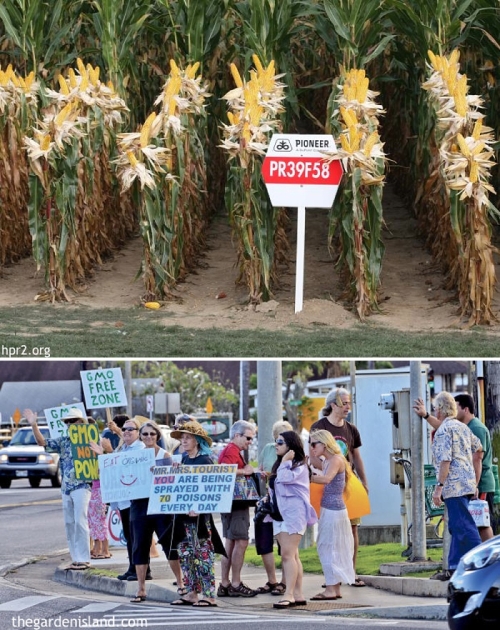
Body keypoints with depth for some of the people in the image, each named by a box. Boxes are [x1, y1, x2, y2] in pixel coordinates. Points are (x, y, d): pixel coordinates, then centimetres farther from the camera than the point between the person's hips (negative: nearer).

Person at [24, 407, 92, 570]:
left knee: (80, 522, -11)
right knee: (69, 523, 7)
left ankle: (83, 559, -9)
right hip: (66, 488, 6)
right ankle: (75, 558, 12)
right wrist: (33, 425, -5)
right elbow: (42, 441, 7)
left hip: (81, 486, -6)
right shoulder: (62, 441, 12)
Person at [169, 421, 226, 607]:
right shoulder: (184, 460, 15)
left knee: (203, 552, -7)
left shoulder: (205, 460, -6)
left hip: (199, 513, -8)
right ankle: (191, 593, 12)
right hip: (183, 511, 8)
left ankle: (209, 594, -7)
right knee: (185, 552, 7)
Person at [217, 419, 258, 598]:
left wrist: (250, 472, 11)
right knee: (241, 541, -10)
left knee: (230, 543, 12)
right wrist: (245, 471, -18)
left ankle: (225, 584, 15)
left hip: (233, 502, 11)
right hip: (235, 502, -11)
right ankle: (236, 585, -9)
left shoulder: (231, 450, 21)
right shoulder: (232, 451, -13)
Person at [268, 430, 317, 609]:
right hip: (280, 512, 9)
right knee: (291, 555, 7)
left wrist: (285, 461, -10)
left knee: (288, 555, -15)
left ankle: (289, 595, -19)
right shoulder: (279, 465, 18)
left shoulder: (300, 465, -7)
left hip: (294, 512, -9)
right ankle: (298, 594, 7)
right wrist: (268, 499, 11)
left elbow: (284, 478, -23)